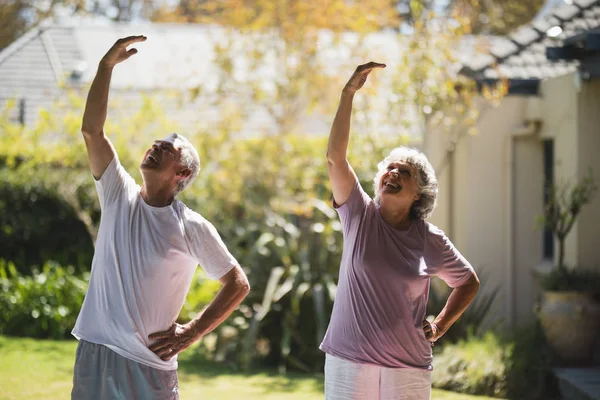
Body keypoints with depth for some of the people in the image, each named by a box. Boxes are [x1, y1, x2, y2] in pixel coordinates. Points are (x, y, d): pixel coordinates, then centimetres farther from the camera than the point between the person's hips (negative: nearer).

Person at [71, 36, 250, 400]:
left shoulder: (193, 228, -2)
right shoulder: (120, 195, 5)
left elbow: (238, 285, 4)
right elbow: (91, 130, -4)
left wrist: (192, 332, -4)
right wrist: (107, 65, -10)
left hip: (150, 362, -2)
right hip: (94, 354, 3)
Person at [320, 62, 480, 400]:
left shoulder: (431, 241, 2)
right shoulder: (359, 215, 0)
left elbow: (469, 283, 18)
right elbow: (335, 157, -13)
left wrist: (440, 326, 6)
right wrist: (349, 93, -19)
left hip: (409, 368, 1)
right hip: (349, 362, 0)